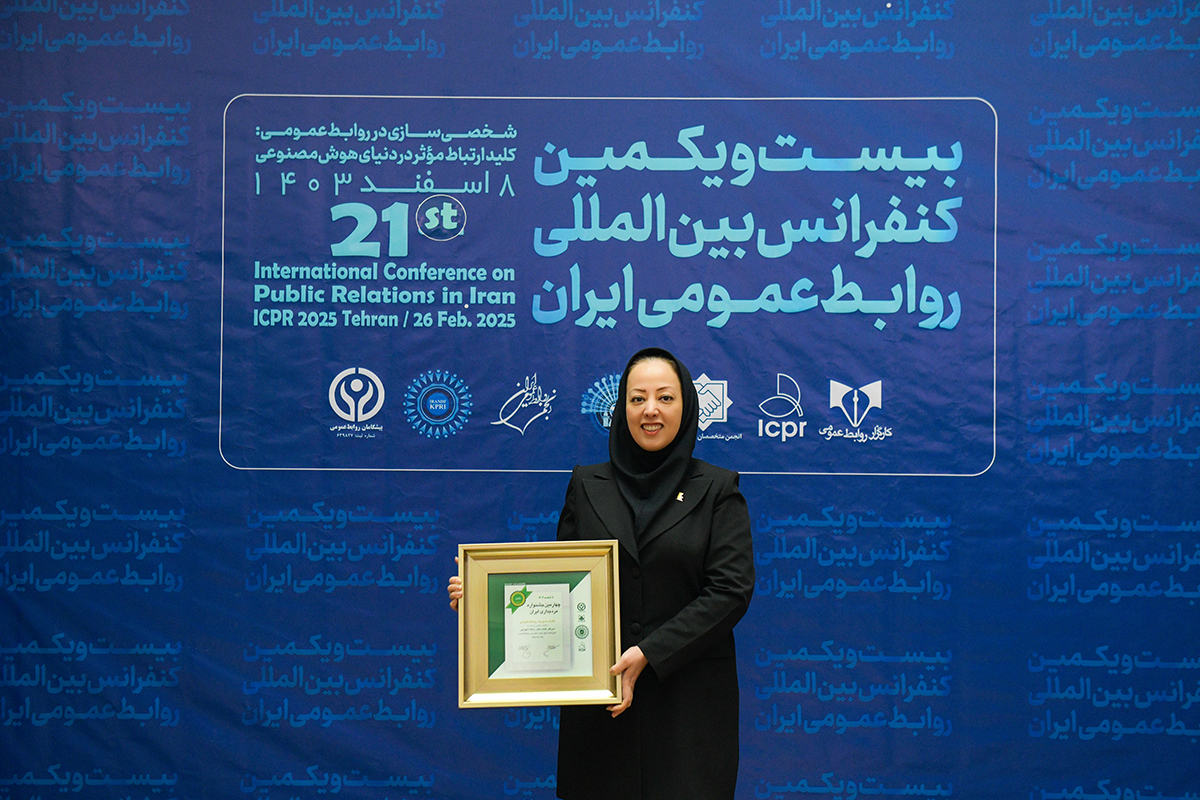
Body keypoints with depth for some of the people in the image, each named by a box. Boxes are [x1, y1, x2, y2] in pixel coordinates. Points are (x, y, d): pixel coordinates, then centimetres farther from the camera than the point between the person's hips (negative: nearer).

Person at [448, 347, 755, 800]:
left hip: (689, 698, -2)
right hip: (598, 695, 2)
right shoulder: (587, 486, 9)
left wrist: (650, 653, -15)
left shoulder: (717, 489, 1)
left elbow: (731, 589, -7)